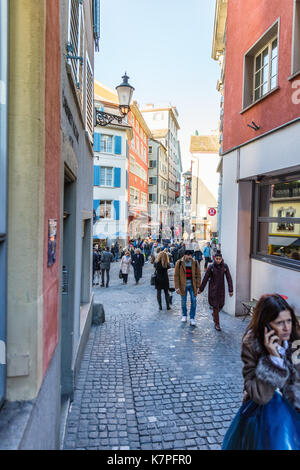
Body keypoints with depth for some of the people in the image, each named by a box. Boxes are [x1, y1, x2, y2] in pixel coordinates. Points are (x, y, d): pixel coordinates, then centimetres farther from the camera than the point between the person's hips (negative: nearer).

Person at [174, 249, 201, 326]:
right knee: (183, 301, 11)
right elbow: (176, 276, -4)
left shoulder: (195, 263, -2)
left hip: (192, 285, 1)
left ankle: (192, 318, 11)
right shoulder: (179, 263, -7)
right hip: (183, 286, -1)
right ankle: (184, 315, 33)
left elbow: (198, 275, 3)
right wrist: (177, 287, -7)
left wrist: (197, 287, 0)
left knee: (194, 301, -2)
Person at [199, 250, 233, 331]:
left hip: (221, 288, 3)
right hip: (213, 289, -3)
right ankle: (217, 324, 11)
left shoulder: (225, 266, -6)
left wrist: (231, 290, -4)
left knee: (221, 304, 10)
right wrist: (201, 289, 0)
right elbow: (205, 279, -5)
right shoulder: (211, 267, -12)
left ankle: (214, 314, 43)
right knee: (215, 306, -2)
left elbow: (229, 278, -2)